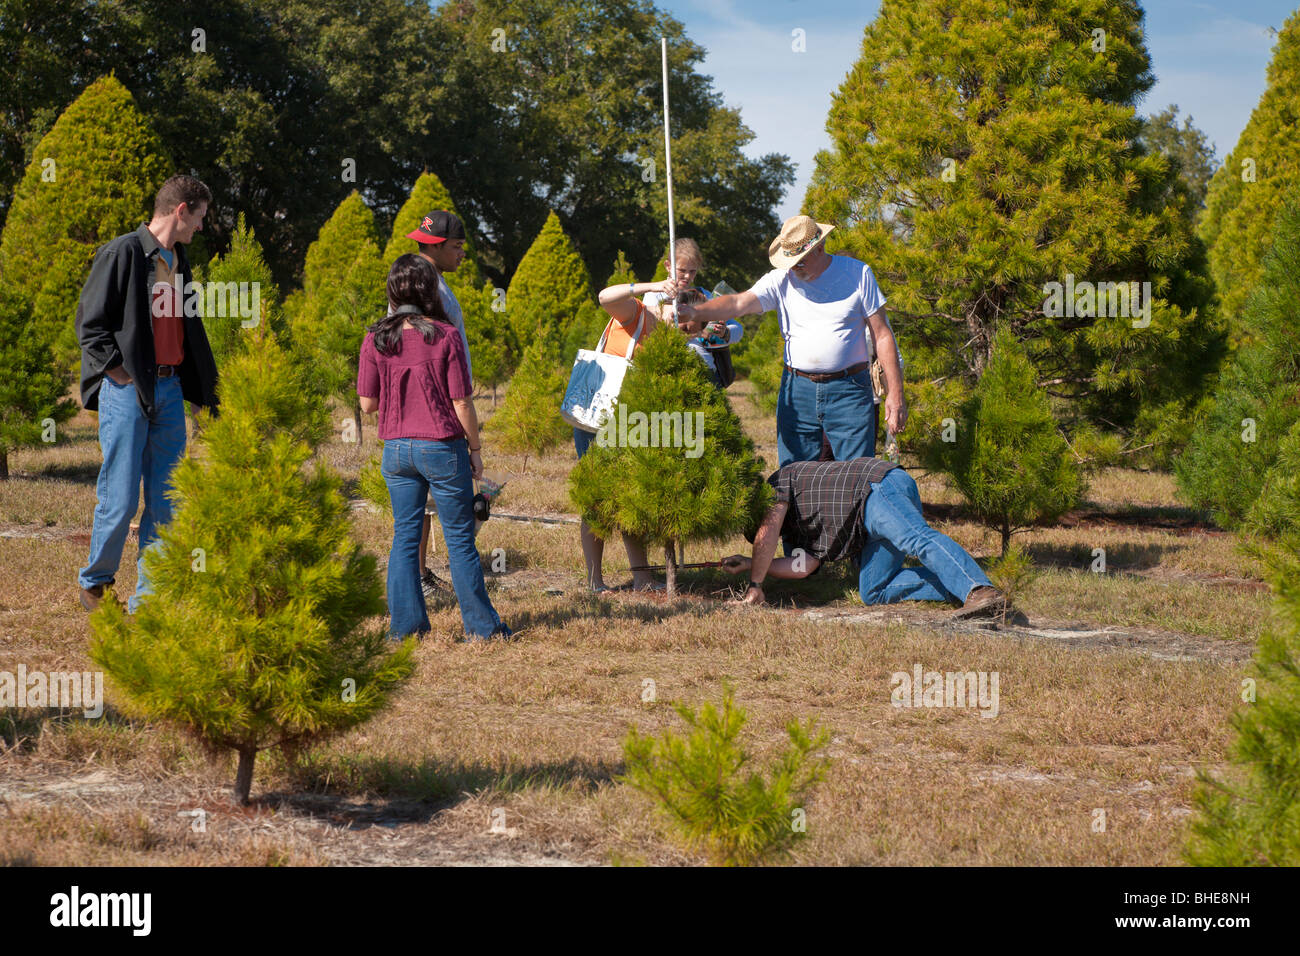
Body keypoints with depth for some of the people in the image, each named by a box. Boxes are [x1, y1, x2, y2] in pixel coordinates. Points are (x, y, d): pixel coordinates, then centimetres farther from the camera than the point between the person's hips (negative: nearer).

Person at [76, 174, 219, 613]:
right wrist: (120, 372, -12)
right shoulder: (122, 253, -7)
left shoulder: (178, 260, 17)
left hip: (169, 391, 7)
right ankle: (94, 582, 16)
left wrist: (207, 387, 16)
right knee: (120, 499, -5)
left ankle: (147, 600, 11)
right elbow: (89, 323, -8)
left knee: (166, 501, 4)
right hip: (127, 391, -7)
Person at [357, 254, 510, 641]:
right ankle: (481, 624, 10)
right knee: (460, 539, 4)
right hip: (442, 448, -3)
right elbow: (462, 403, -9)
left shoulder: (376, 340, -1)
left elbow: (367, 403, 1)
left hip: (397, 449, 3)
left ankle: (405, 624, 11)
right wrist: (476, 449, 2)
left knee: (405, 537, 11)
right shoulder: (445, 336, -10)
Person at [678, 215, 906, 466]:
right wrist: (696, 312, -29)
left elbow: (882, 335, 3)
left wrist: (895, 393, -2)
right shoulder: (781, 280, 4)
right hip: (797, 389, 2)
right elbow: (739, 303, -10)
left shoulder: (858, 274, 1)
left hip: (848, 391, -2)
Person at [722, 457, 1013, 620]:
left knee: (919, 540, -31)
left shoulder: (784, 479, 15)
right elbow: (805, 567, 20)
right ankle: (959, 586, -15)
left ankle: (981, 591, -54)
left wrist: (755, 584, 5)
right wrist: (750, 564, 29)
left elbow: (766, 533, -1)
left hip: (879, 487, -9)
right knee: (872, 592, -2)